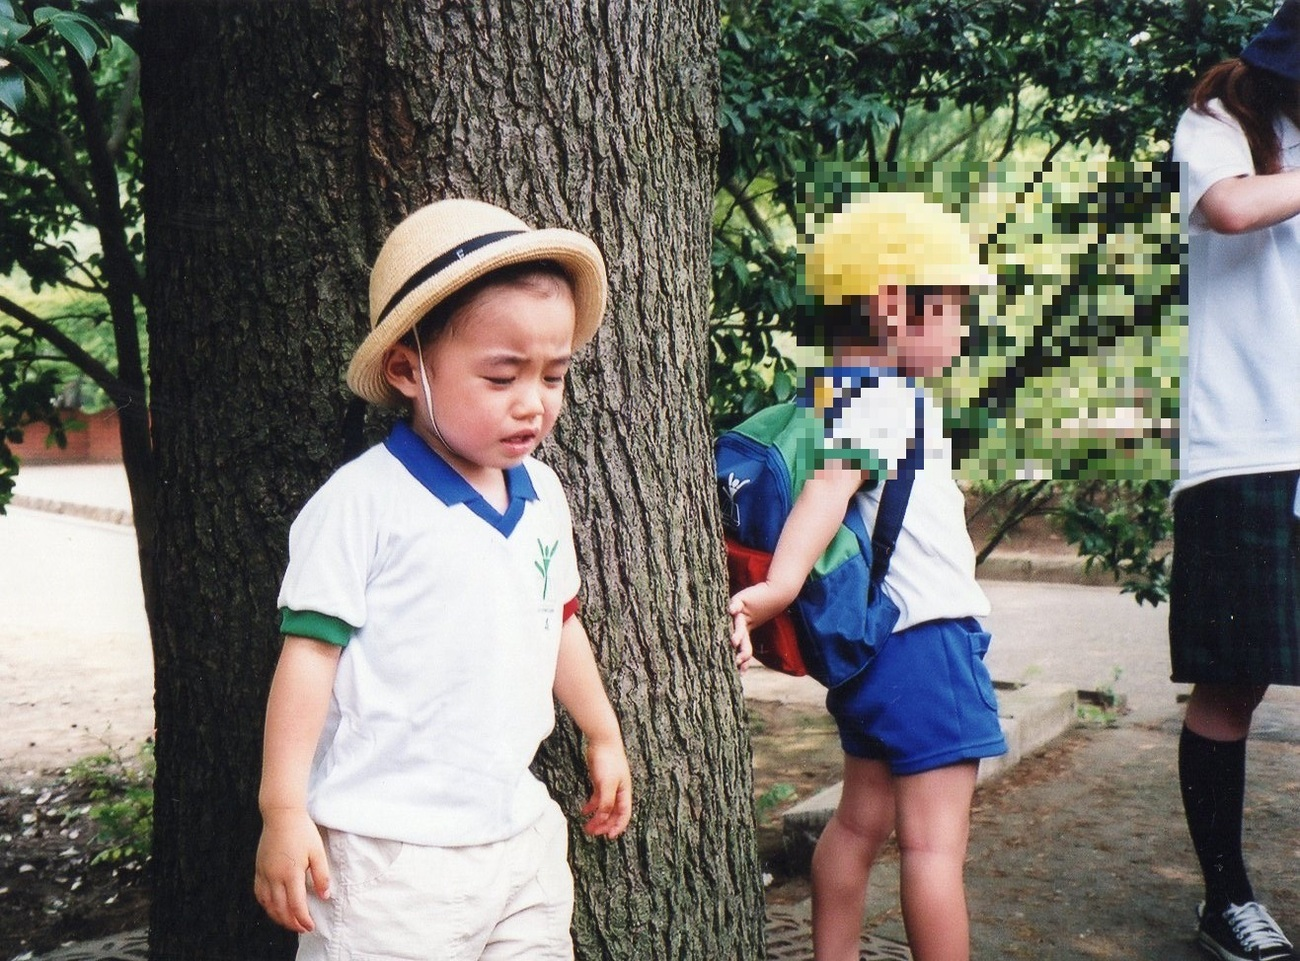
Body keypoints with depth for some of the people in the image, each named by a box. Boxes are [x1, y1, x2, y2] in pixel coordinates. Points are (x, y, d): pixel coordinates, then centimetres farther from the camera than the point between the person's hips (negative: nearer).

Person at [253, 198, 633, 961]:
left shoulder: (542, 495, 7)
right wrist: (284, 810, -14)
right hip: (389, 852, -7)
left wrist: (603, 734, 28)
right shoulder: (365, 501, -15)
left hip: (520, 831, 7)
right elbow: (311, 649, -14)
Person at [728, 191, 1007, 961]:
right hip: (925, 641, -10)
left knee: (862, 820, 19)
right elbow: (831, 487, -34)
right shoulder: (888, 401, -18)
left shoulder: (826, 396, 9)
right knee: (934, 841, -4)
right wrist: (783, 585, -46)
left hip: (872, 643, 10)